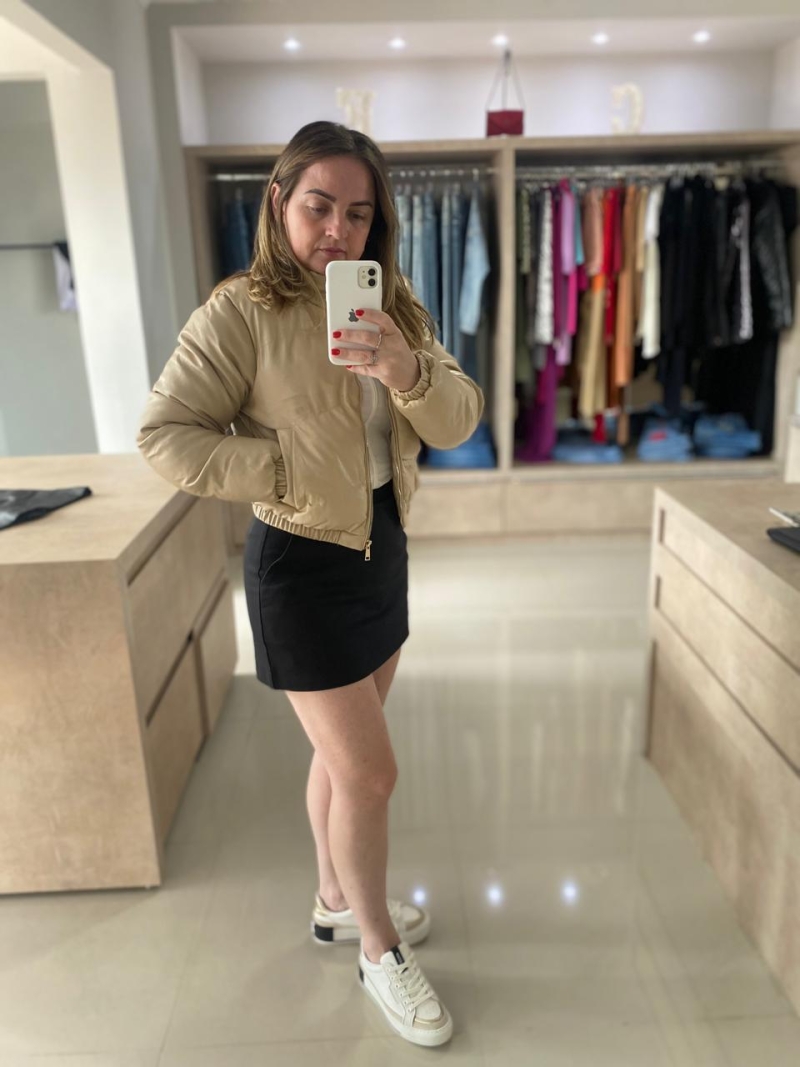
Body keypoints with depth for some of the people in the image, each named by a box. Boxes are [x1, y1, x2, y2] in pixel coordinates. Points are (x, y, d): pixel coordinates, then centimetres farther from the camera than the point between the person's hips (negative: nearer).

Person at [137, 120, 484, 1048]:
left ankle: (337, 902, 44)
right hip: (302, 562, -6)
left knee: (342, 753, 21)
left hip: (382, 546, 7)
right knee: (369, 772, 2)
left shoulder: (393, 308, 4)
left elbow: (459, 423, -5)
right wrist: (293, 472, -19)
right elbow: (164, 434, -14)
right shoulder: (240, 311, -13)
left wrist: (406, 370, -25)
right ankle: (379, 951, 28)